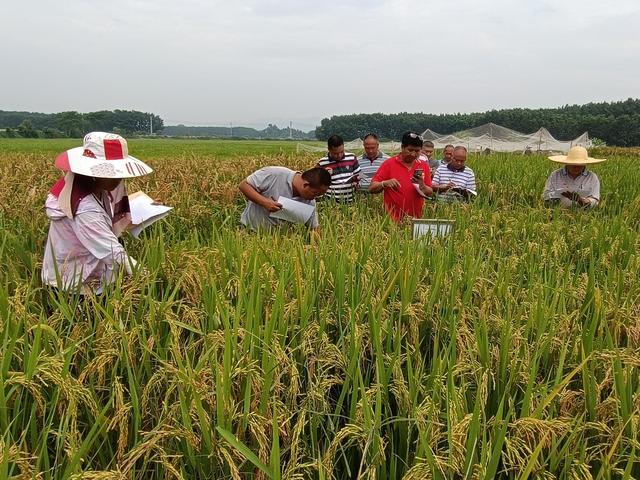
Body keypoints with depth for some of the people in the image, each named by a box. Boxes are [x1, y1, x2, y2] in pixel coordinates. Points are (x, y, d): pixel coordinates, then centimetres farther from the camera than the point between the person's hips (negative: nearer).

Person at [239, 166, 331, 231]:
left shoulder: (309, 202, -8)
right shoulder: (274, 174, -23)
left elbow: (314, 229, 2)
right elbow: (243, 185, -18)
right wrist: (264, 201, -29)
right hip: (251, 229, -5)